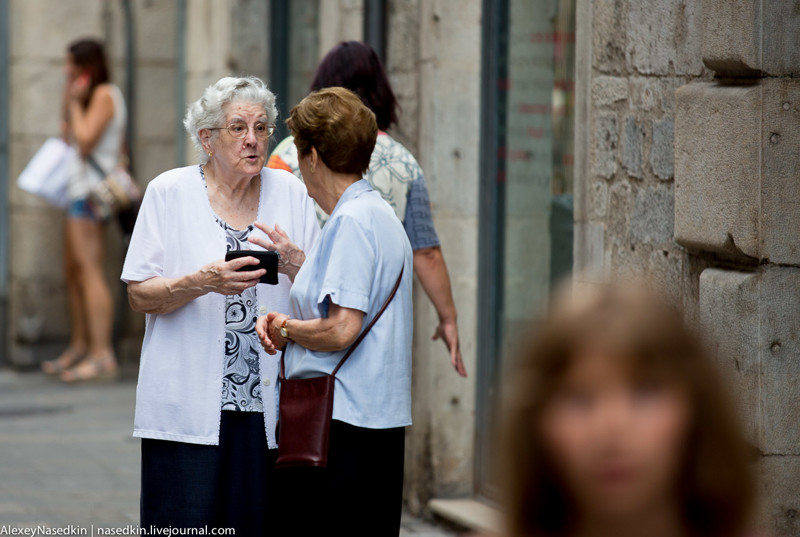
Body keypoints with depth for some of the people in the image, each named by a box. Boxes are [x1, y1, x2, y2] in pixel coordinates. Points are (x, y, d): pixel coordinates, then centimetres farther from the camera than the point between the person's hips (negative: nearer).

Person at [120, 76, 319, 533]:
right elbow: (140, 296, -1)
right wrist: (202, 282, -18)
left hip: (269, 407, 2)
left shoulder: (291, 193, 9)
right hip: (190, 408, -2)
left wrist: (294, 267, -12)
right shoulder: (170, 192, 3)